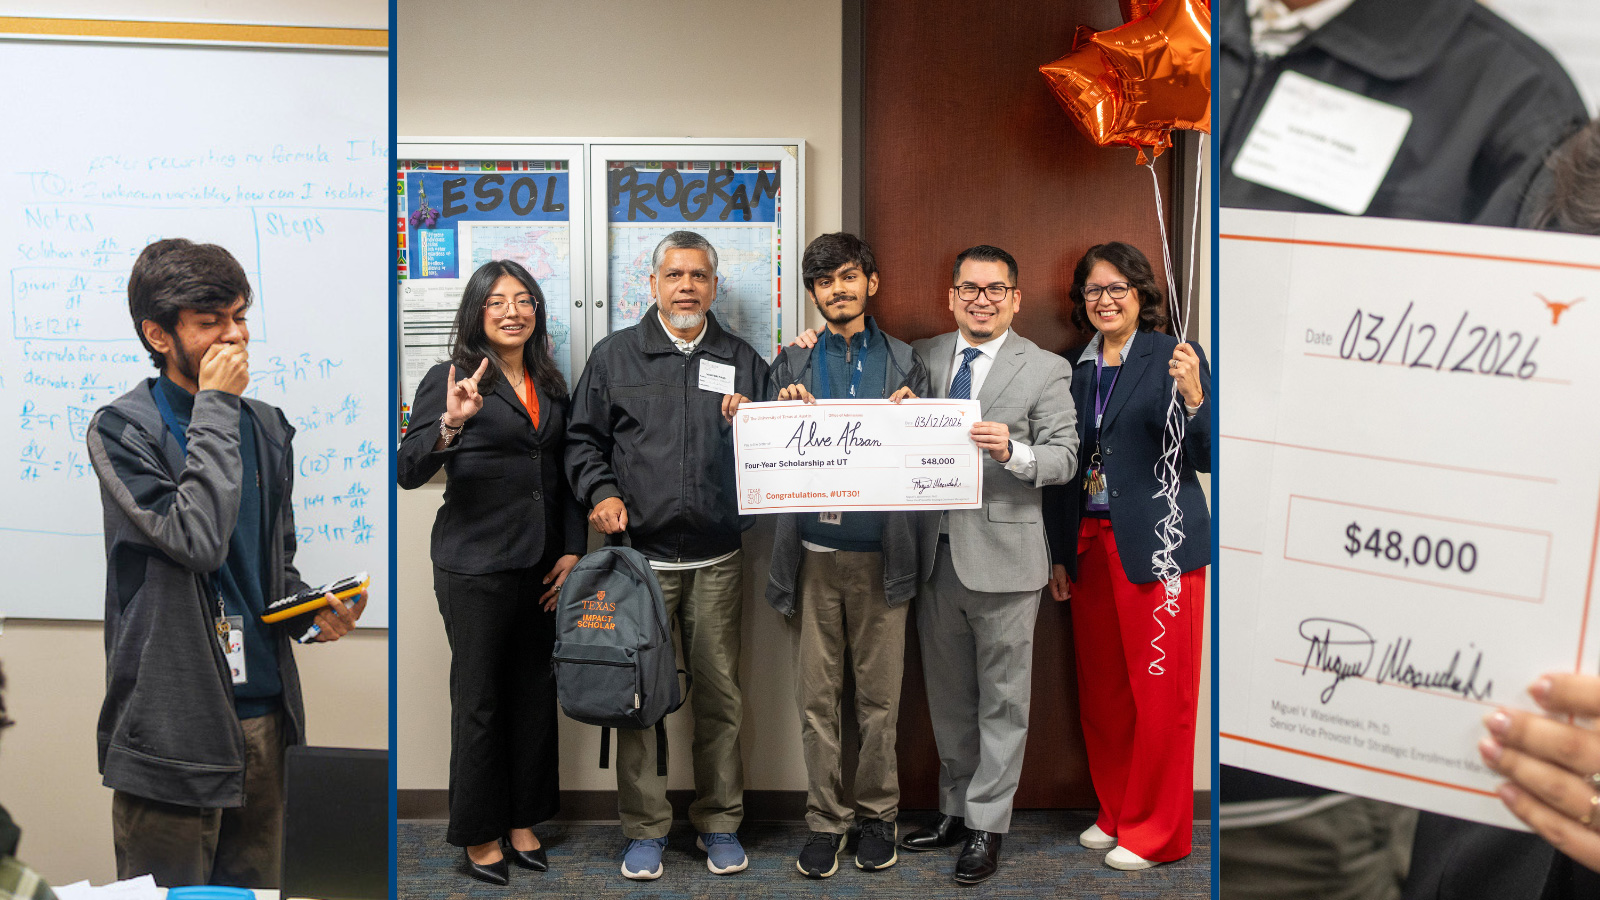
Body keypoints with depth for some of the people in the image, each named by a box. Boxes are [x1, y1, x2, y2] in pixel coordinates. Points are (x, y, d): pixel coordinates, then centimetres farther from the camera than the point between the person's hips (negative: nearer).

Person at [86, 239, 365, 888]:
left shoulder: (267, 429, 11)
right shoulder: (121, 430, -9)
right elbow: (197, 540, -24)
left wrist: (314, 608, -1)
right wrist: (215, 407, -18)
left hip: (264, 712, 6)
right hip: (173, 721, -6)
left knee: (255, 888, 16)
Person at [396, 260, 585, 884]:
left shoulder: (551, 385, 11)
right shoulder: (450, 379, -6)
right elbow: (408, 473, -16)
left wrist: (573, 549, 5)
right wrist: (450, 423, -33)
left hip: (541, 565, 5)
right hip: (475, 566, -5)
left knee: (535, 693, 12)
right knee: (480, 699, 4)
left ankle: (522, 821, 27)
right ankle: (480, 834, 19)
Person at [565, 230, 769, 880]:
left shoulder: (743, 361, 13)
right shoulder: (615, 355, 9)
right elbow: (583, 438, 10)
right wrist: (602, 492, -6)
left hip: (716, 560, 1)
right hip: (639, 554, -1)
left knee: (719, 692, 5)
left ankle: (719, 823, 19)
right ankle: (645, 828, 14)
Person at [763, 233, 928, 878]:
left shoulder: (905, 364, 9)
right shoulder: (792, 364, 10)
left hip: (881, 553, 0)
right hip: (813, 551, 1)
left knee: (879, 696, 7)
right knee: (817, 697, 6)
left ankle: (877, 814, 22)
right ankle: (825, 819, 18)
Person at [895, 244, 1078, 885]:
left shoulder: (1046, 370, -2)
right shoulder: (922, 357, 9)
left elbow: (1065, 458, -5)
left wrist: (1012, 453, -25)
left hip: (1003, 557, -4)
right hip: (935, 553, 4)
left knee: (1002, 700, 6)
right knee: (948, 695, 16)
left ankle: (987, 826, 18)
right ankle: (955, 808, 31)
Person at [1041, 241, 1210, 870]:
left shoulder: (1175, 359, -3)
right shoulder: (1074, 369, 11)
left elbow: (1205, 459, -8)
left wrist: (1193, 398, -26)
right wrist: (1059, 554, 13)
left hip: (1155, 548, -5)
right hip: (1088, 546, 5)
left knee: (1160, 694, 0)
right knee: (1101, 689, 13)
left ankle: (1156, 831, 15)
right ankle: (1115, 813, 29)